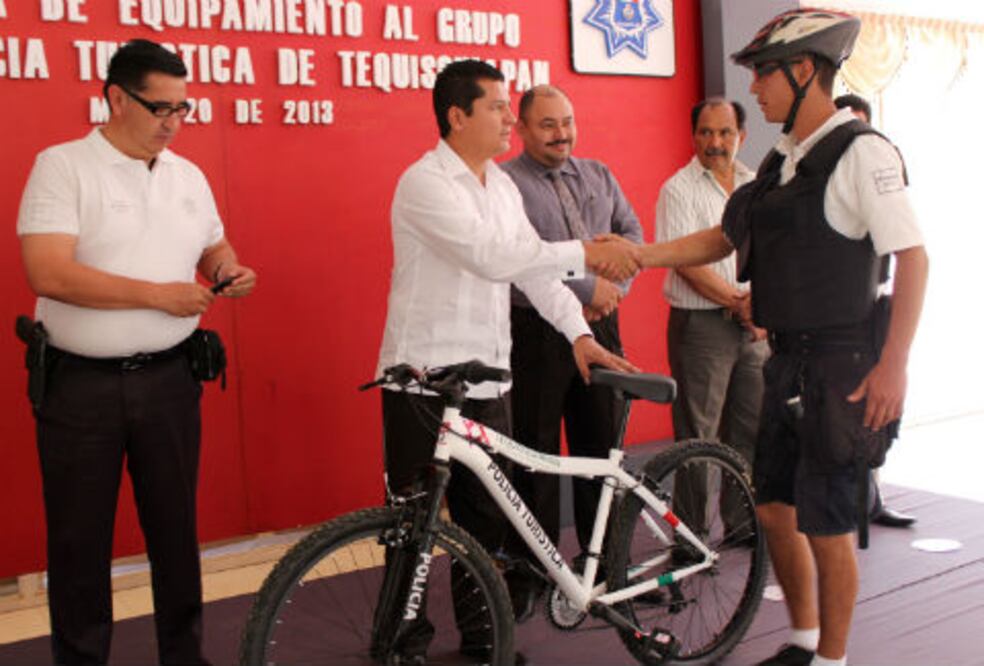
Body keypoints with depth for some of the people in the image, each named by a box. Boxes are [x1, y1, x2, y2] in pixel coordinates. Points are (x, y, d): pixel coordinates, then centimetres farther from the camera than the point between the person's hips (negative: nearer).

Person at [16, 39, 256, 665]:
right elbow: (50, 274, -20)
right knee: (80, 539, 8)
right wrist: (159, 295, -20)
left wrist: (229, 269, -2)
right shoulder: (62, 166, -9)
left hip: (169, 380, 5)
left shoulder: (188, 175, 9)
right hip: (81, 386, -4)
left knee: (176, 527, 14)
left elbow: (214, 245, 22)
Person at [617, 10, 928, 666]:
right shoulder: (783, 160, 11)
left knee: (826, 525, 1)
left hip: (841, 366, -8)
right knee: (775, 508, 15)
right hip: (789, 361, 8)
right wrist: (637, 255, 8)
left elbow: (913, 258, -18)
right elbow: (722, 239, 17)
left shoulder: (861, 152, -14)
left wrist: (894, 363, -22)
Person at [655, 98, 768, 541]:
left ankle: (744, 522, 22)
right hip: (701, 324, -5)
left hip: (754, 325, 6)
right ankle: (690, 533, 8)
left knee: (752, 429, 9)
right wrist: (738, 302, -12)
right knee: (697, 437, -1)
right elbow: (686, 261, -12)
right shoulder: (679, 189, -4)